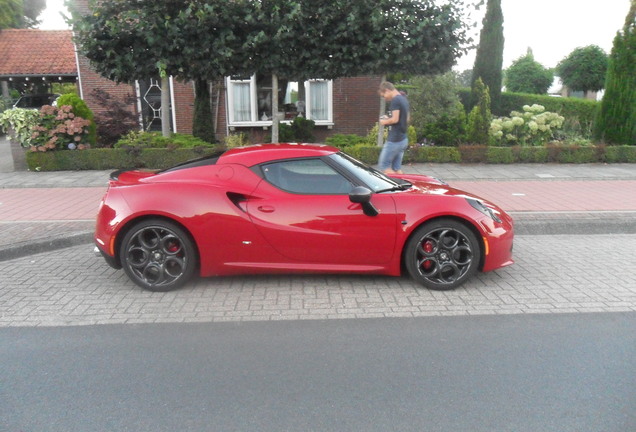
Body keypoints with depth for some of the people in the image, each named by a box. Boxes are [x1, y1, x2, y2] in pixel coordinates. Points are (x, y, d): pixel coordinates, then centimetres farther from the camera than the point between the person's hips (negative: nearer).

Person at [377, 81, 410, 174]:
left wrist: (385, 121, -3)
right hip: (403, 138, 9)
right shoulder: (404, 99, 15)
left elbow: (395, 119, -22)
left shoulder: (395, 100, -14)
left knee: (384, 165, -1)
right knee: (396, 167, 11)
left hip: (395, 139, -9)